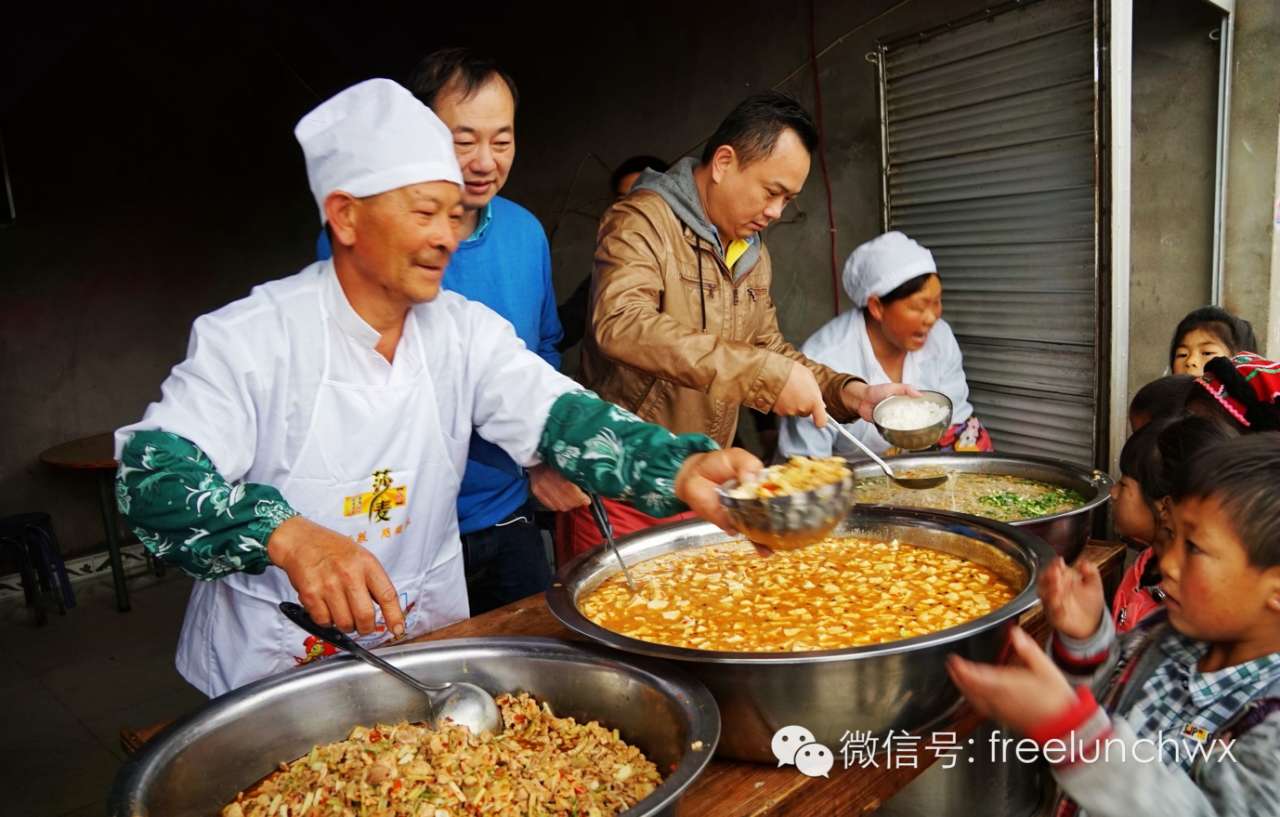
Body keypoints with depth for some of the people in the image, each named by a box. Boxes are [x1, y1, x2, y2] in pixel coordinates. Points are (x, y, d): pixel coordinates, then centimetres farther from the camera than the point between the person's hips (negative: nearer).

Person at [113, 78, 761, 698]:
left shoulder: (467, 331, -2)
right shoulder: (247, 338, -13)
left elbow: (559, 416, -14)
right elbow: (151, 472, -21)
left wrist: (684, 470, -32)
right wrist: (287, 535, -40)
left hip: (428, 640, 3)